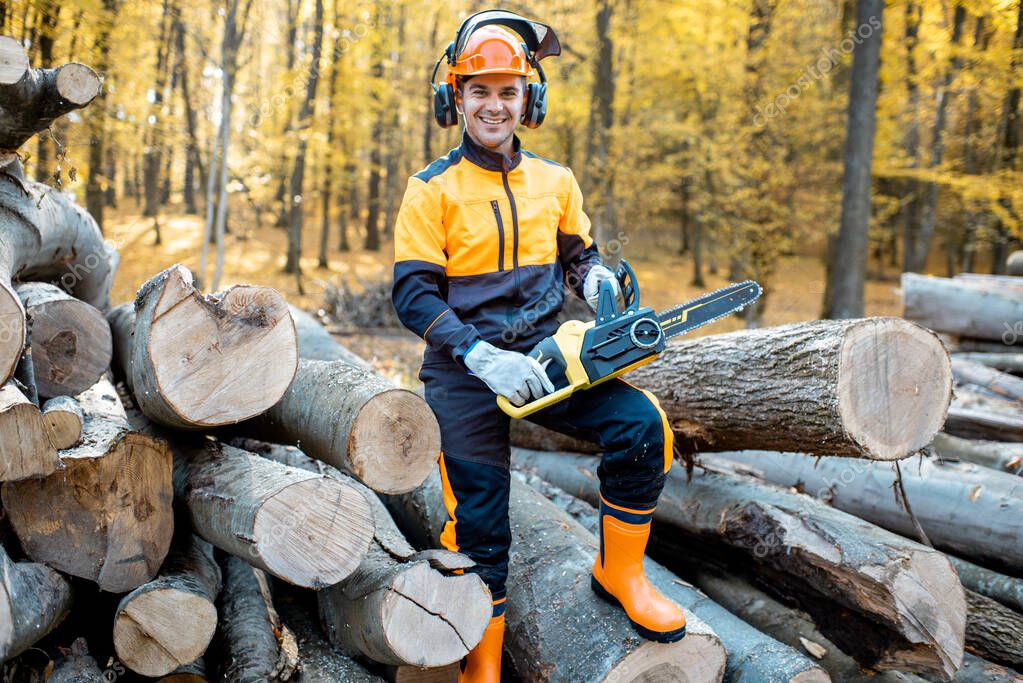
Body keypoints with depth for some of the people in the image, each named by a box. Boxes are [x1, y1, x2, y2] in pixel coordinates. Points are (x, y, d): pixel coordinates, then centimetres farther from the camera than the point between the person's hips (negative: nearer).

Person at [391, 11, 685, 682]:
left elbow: (578, 254, 20)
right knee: (479, 520, -3)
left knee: (642, 424, -19)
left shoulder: (555, 181, 8)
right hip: (465, 369, -3)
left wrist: (596, 278, -5)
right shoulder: (433, 189, -5)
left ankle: (620, 570, 2)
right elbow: (415, 294, -10)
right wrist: (483, 356, -24)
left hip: (542, 355, 3)